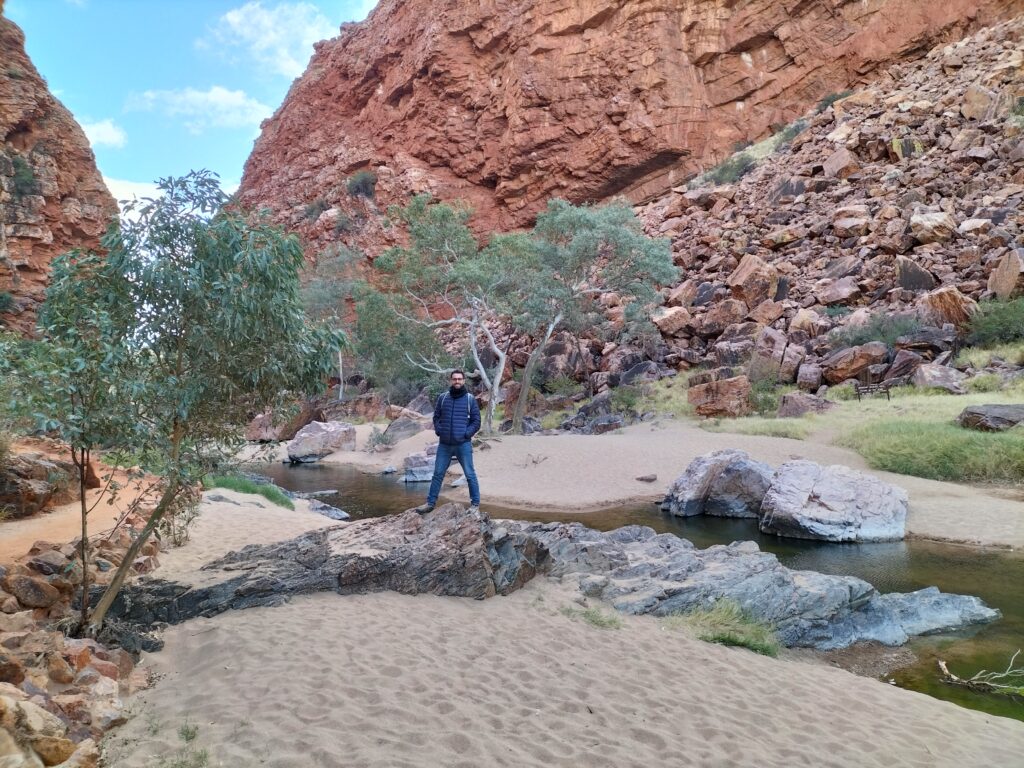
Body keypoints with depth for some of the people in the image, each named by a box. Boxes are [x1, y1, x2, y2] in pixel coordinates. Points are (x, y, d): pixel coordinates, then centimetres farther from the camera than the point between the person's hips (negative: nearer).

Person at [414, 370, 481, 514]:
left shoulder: (470, 399, 1)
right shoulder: (443, 397, 7)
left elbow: (476, 421, 1)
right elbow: (436, 417, 13)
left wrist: (466, 434, -10)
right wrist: (438, 431, -2)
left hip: (463, 445, -2)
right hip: (444, 445, 3)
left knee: (470, 475, 1)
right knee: (437, 474, 8)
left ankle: (475, 504, 9)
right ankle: (430, 503, 17)